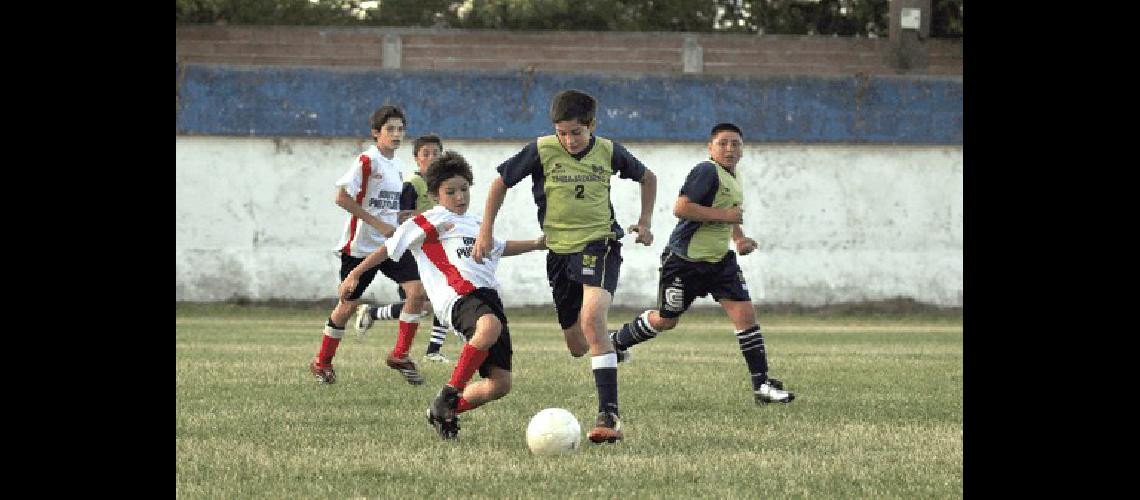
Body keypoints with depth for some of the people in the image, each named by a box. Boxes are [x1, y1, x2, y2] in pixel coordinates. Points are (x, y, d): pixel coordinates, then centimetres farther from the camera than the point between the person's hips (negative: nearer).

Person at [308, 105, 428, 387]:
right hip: (360, 245, -6)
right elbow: (342, 197, -20)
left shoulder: (395, 167, 12)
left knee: (417, 290, -14)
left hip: (390, 244, 6)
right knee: (348, 304, 3)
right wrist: (377, 224, -20)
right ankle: (322, 362, 22)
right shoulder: (367, 161, -12)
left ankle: (400, 355, -4)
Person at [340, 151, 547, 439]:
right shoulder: (429, 222, 8)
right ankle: (449, 396, -33)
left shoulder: (475, 225, 31)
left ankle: (446, 412, 16)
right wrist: (355, 274, 11)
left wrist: (535, 244, 44)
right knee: (490, 326, -43)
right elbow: (391, 247, 11)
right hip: (458, 296, -8)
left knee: (500, 384, -6)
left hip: (488, 296, 8)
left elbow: (498, 248, 50)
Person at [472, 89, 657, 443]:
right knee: (576, 347, 9)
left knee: (591, 319, -29)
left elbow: (648, 177, 16)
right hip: (559, 251, 3)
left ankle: (609, 414, -32)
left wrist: (645, 222, 8)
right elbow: (500, 183, 6)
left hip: (599, 244, -3)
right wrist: (486, 232, 1)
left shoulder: (609, 152, -4)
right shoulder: (542, 150, -7)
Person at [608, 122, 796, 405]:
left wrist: (739, 239, 12)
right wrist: (724, 216, -25)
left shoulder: (731, 176, 11)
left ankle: (761, 384, -5)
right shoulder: (707, 172, -18)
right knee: (666, 320, 8)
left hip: (721, 260, 7)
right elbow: (681, 208, -28)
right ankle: (615, 342, 35)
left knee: (745, 314, -7)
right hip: (685, 260, -7)